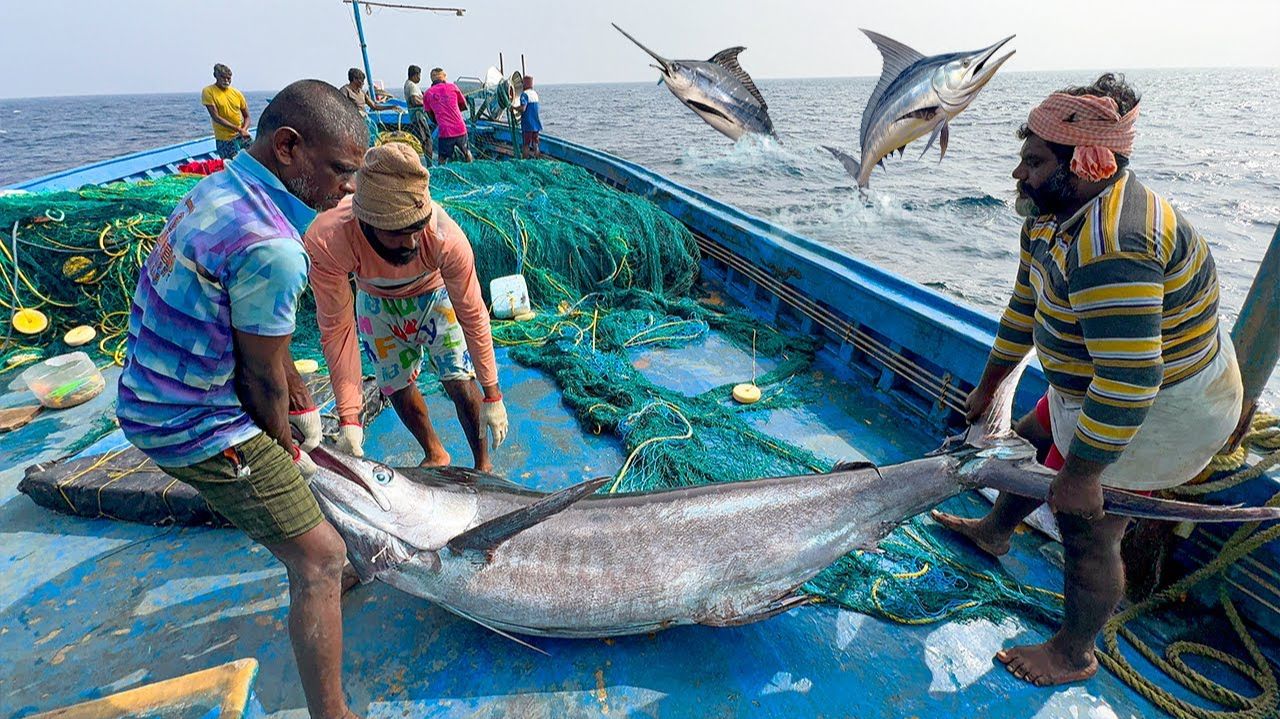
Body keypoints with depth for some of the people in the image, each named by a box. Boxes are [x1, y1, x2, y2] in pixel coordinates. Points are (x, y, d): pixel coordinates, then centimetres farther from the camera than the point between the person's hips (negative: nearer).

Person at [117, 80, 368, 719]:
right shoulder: (271, 248, -30)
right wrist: (287, 447, 0)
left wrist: (301, 406, 15)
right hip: (196, 427, -10)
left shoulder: (219, 189, 2)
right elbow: (262, 377, -19)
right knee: (319, 556, -7)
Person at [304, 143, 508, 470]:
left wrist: (492, 395, -23)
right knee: (397, 386, 10)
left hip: (434, 292, -1)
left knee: (460, 381, -9)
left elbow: (472, 315, -29)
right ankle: (435, 454, 36)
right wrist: (349, 418, -29)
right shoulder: (326, 241, -40)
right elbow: (337, 329, -29)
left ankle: (483, 465, 15)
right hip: (377, 300, 2)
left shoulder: (447, 237, -42)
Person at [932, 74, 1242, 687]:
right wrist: (987, 387, 16)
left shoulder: (1108, 248, -35)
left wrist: (1081, 474, -27)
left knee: (1087, 529, 2)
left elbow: (1127, 383, -36)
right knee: (1030, 444, 25)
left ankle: (1074, 656, 27)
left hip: (1161, 413, -10)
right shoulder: (1052, 212, -2)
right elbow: (1025, 308, 9)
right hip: (1095, 387, 10)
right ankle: (994, 532, 52)